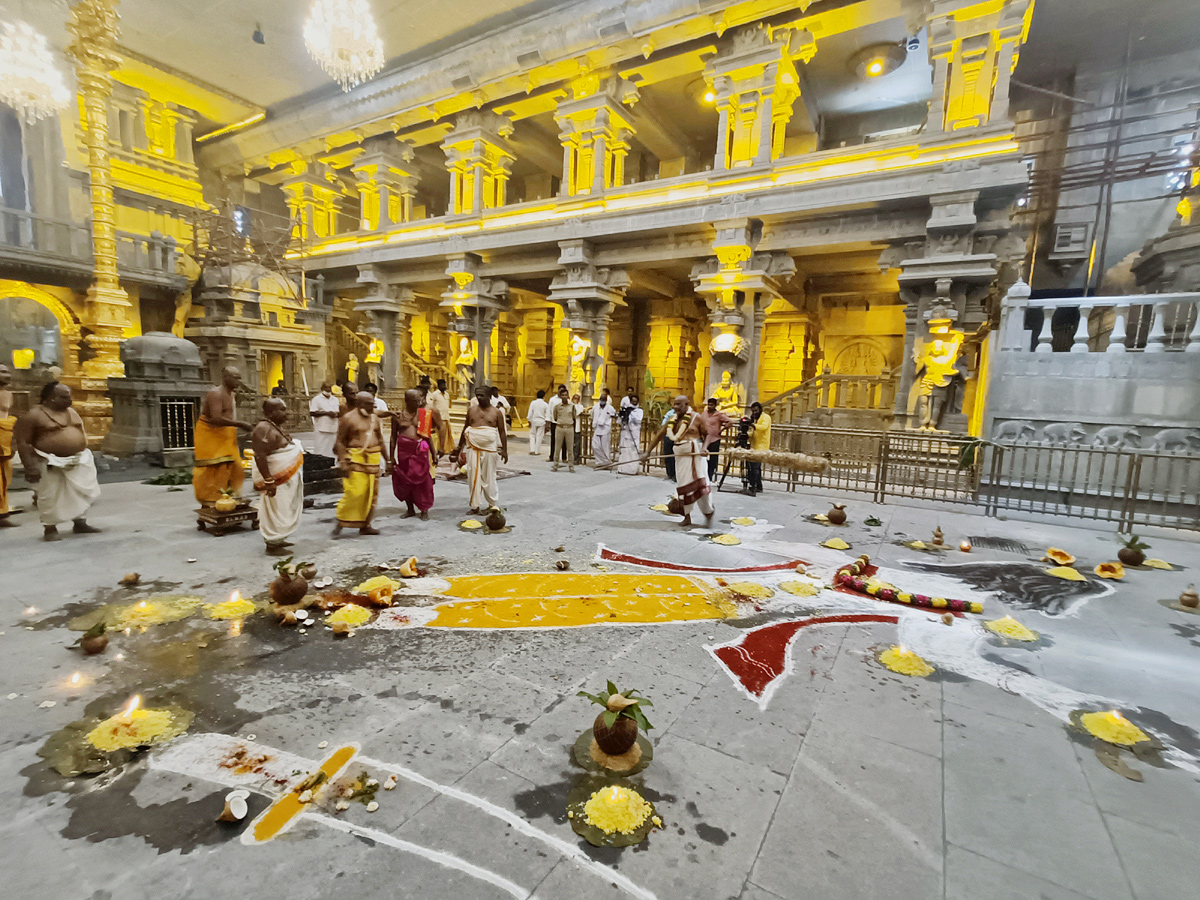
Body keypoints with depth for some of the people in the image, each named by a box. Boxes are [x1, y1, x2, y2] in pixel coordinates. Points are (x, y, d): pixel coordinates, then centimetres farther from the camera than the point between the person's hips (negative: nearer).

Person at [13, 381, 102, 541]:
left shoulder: (71, 412, 11)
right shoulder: (33, 416, -9)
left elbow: (82, 434, 20)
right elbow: (22, 442, -11)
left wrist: (87, 457, 16)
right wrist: (30, 466, -17)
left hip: (78, 462, 6)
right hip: (50, 464, -6)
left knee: (84, 493, 7)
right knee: (50, 497, 1)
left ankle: (80, 523, 19)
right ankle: (50, 528, 14)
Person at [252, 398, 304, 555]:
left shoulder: (280, 426, 12)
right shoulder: (263, 429, -18)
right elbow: (260, 456, -25)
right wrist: (268, 481, -28)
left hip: (288, 477, 10)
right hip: (276, 477, -10)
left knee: (284, 511, 17)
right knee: (276, 510, -2)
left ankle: (278, 539, 29)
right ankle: (272, 545, 7)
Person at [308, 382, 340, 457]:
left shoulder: (335, 399, 17)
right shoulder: (316, 399, 1)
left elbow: (339, 413, 15)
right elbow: (312, 413, -9)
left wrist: (335, 414, -8)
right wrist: (327, 413, -13)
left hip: (333, 429, 5)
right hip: (321, 430, -5)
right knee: (320, 451, -5)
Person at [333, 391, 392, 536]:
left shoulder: (374, 418, 13)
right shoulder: (348, 418, -4)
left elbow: (380, 441, 19)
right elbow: (340, 442, -7)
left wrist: (387, 460, 16)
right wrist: (343, 462, -16)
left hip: (373, 459, 6)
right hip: (355, 458, -6)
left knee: (371, 494, 6)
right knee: (354, 493, -12)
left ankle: (365, 525, 15)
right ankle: (341, 522, 4)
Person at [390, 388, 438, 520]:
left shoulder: (425, 414, 6)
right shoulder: (398, 415, 5)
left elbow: (428, 435, 10)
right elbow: (393, 437, 8)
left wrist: (433, 453, 8)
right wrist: (392, 456, 6)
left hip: (419, 450, -1)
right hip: (403, 450, 1)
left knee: (422, 480, 1)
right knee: (405, 480, 8)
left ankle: (424, 510, 14)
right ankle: (410, 509, 25)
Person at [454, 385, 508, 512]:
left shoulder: (496, 413, 2)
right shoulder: (471, 411, 10)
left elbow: (502, 432, 2)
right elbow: (465, 429, 16)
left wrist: (504, 450, -4)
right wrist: (459, 447, 16)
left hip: (489, 449, -3)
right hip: (472, 448, 3)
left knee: (489, 478, 2)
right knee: (473, 477, 2)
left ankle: (492, 504, 17)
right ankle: (475, 505, 10)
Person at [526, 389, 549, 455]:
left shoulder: (533, 403, -5)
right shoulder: (545, 404, -5)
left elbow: (530, 413, -6)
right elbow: (547, 415, -4)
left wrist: (529, 421, 3)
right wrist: (546, 423, 5)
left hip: (534, 421, 0)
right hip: (541, 421, 0)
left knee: (532, 435, 12)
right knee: (539, 436, 7)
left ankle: (532, 450, 3)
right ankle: (536, 451, 10)